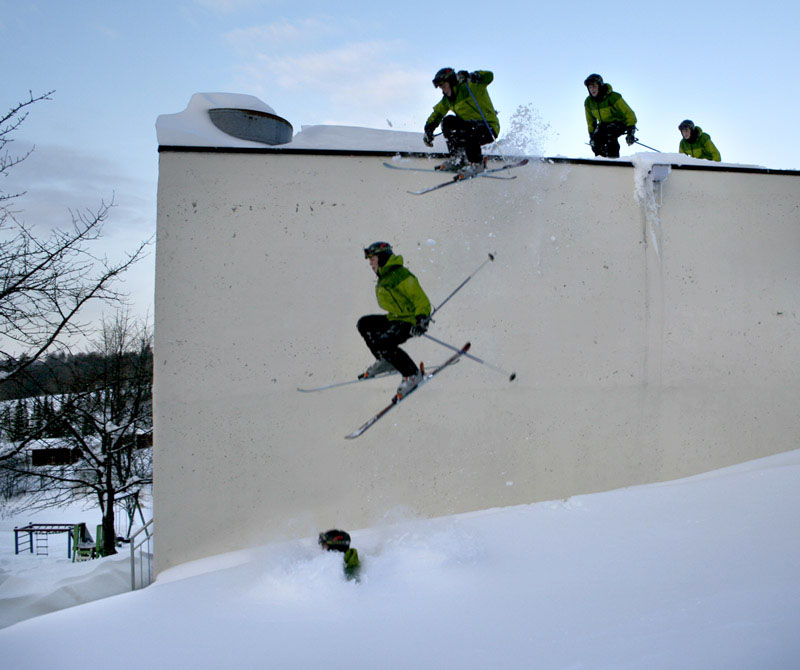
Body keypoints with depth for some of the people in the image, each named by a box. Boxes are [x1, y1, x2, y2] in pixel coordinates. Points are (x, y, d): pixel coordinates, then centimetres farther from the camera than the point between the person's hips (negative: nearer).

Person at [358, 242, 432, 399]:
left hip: (410, 321, -10)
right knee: (364, 324, 10)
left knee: (382, 344, -27)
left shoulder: (400, 275, -20)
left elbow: (422, 301, -22)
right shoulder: (383, 278, 11)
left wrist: (420, 321, -33)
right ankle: (385, 361, 14)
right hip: (394, 319, 10)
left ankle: (412, 374, -14)